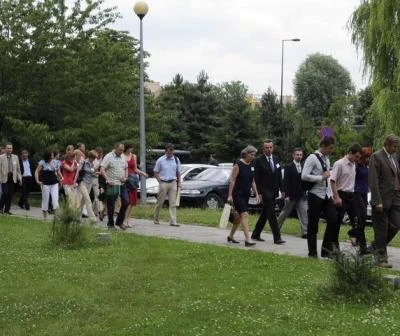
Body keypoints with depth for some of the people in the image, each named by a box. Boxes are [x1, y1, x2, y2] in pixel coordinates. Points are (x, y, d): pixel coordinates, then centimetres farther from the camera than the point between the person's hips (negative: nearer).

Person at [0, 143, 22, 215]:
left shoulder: (15, 157, 11)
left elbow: (18, 168, 13)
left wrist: (19, 178, 8)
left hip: (12, 178, 4)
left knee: (10, 195, 3)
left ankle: (7, 210, 12)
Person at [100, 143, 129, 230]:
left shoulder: (123, 157, 12)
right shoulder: (108, 157, -6)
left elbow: (126, 168, 23)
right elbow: (102, 170, -12)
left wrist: (125, 177, 4)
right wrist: (108, 180, -20)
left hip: (122, 184, 6)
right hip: (113, 184, -6)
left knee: (125, 202, 2)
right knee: (111, 205, 1)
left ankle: (119, 222, 17)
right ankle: (110, 224, 12)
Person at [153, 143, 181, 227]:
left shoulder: (176, 160, 6)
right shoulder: (160, 160, -3)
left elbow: (178, 172, 14)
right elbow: (156, 173, 2)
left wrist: (179, 182, 5)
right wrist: (160, 182, -7)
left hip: (173, 183, 2)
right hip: (163, 183, -2)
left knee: (173, 203, -3)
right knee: (160, 202, 5)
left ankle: (173, 221, -5)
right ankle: (156, 219, 21)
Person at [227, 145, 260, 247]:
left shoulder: (251, 166, 11)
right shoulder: (238, 165, -10)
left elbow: (252, 182, 17)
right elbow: (232, 181, -12)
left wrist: (256, 194, 11)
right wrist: (230, 195, -15)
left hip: (246, 195, 8)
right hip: (238, 194, -8)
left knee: (239, 216, 13)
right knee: (244, 215, -16)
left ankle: (231, 236, 27)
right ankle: (247, 240, -20)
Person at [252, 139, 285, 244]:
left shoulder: (276, 159, 11)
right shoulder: (259, 160, -8)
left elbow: (279, 176, 15)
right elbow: (256, 178, -10)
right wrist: (259, 192, -14)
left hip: (274, 192, 7)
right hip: (265, 191, -7)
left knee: (265, 214, 13)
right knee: (272, 214, -10)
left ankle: (255, 234, 24)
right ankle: (277, 238, -10)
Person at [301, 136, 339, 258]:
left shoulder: (326, 159, 15)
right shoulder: (312, 158, -11)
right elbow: (304, 176, -21)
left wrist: (331, 194, 15)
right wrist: (322, 177, -17)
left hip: (326, 195, 7)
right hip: (315, 195, -7)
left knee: (333, 220, -2)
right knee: (313, 225, 2)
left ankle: (326, 249, 9)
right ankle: (312, 252, 11)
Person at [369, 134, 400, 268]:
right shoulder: (376, 157, -10)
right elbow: (373, 181, -15)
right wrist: (377, 202, -19)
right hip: (382, 199, -7)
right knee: (382, 229, 0)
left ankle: (377, 246, 24)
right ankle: (382, 258, 8)